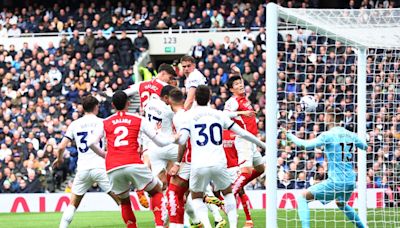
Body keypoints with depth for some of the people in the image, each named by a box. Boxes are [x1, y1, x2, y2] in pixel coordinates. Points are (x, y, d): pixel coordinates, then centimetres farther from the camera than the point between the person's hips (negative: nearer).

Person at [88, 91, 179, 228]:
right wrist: (175, 138, 36)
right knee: (157, 191, 17)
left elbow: (92, 143, 4)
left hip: (113, 169, 2)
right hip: (133, 164, -2)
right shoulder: (138, 120, 14)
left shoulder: (105, 123, 17)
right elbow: (160, 141, 16)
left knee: (124, 201, 23)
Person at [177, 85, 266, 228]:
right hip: (219, 163, 2)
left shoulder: (189, 115, 3)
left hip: (199, 164, -2)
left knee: (196, 197, 18)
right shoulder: (218, 115, 11)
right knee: (228, 192, 26)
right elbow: (242, 133, 14)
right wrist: (262, 144, 26)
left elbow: (181, 140, -10)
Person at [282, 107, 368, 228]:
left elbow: (306, 145, -20)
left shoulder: (328, 135, -12)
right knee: (341, 204, 36)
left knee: (303, 197, 1)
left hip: (336, 181, -7)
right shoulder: (350, 135, 6)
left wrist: (289, 135, -8)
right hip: (350, 182, 7)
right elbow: (365, 146, 23)